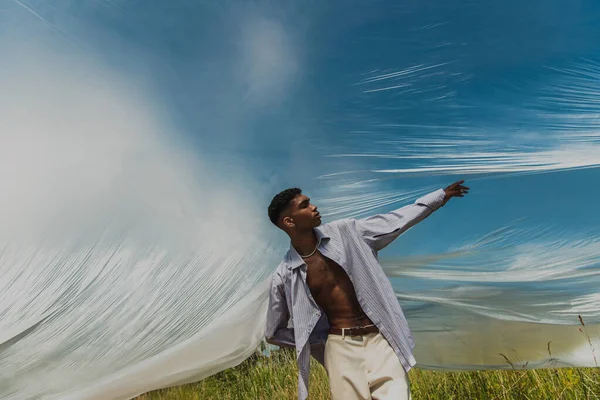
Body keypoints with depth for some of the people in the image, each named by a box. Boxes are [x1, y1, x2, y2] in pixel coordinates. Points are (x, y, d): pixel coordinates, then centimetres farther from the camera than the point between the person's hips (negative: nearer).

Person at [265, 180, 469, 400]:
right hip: (341, 348, -1)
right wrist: (321, 341, 2)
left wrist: (441, 195, 11)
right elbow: (275, 333, 5)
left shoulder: (345, 232, -2)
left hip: (380, 340, 2)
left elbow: (394, 221, 6)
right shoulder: (285, 276, -7)